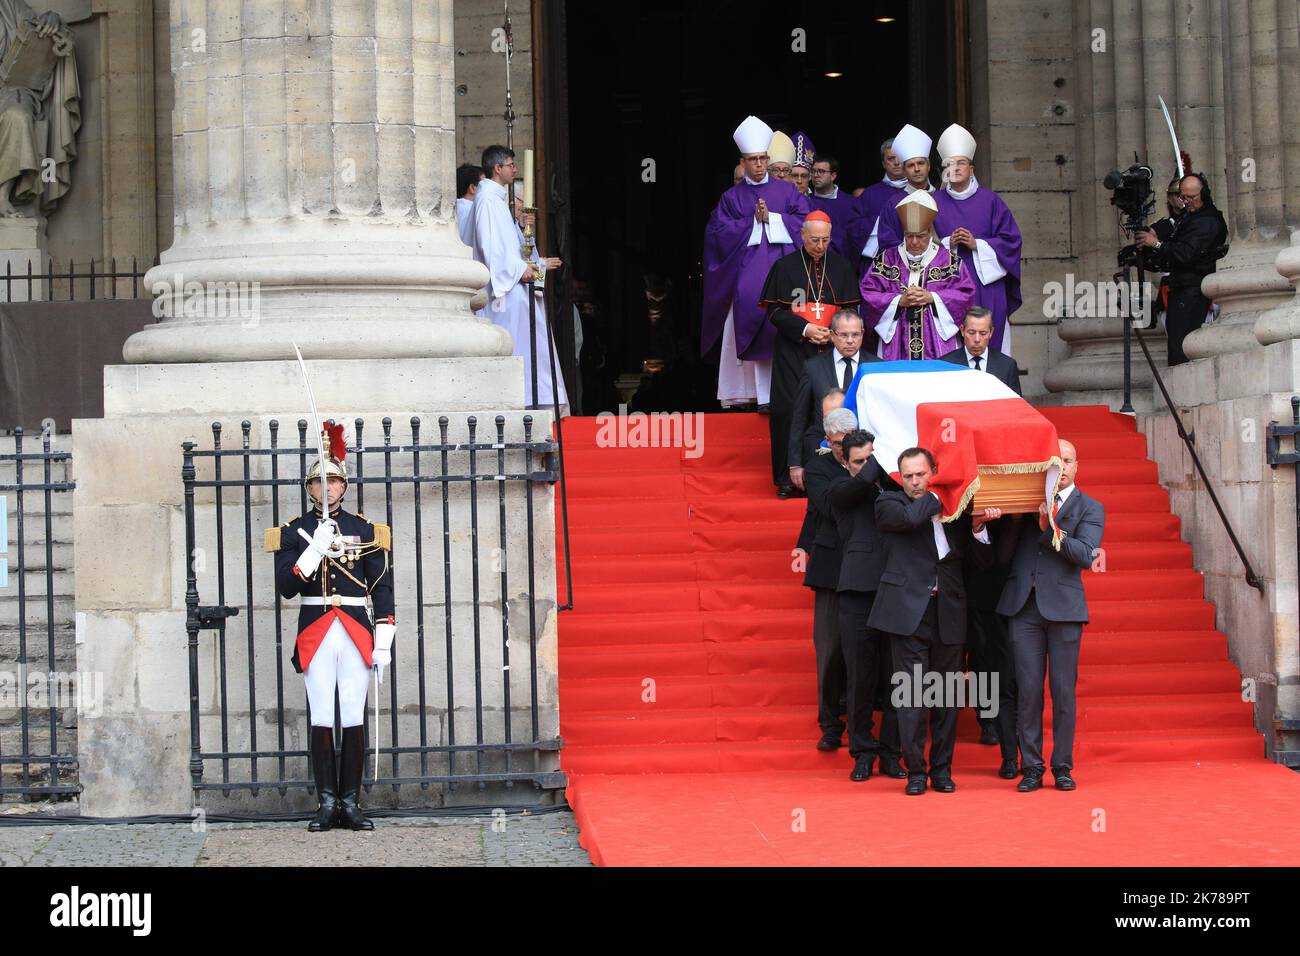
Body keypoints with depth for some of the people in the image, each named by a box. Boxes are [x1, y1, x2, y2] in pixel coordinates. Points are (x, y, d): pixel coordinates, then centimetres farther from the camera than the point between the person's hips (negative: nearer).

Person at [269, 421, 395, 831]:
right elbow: (285, 586, -5)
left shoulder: (365, 531, 8)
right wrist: (315, 549, -16)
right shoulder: (293, 531, 6)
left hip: (357, 632, 1)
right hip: (314, 633, -1)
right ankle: (326, 804, 3)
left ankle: (350, 804, 5)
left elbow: (382, 589, 8)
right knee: (321, 719, -2)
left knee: (354, 719, -1)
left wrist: (383, 643, 1)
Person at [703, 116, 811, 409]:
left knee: (782, 325, -13)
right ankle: (748, 391, -10)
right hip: (747, 272, 0)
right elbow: (721, 232, 2)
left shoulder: (786, 191, 13)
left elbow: (805, 221, 2)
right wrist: (753, 221, -4)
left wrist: (770, 218, -5)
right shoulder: (732, 197, 12)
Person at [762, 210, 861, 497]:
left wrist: (834, 332, -11)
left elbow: (850, 309, 9)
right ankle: (787, 477, -2)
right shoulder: (784, 266, 4)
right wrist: (804, 329, -13)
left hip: (831, 349, 1)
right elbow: (774, 311, 1)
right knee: (789, 409, -8)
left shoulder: (841, 267, 9)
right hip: (792, 352, -1)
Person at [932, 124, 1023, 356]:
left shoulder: (989, 200, 6)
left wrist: (977, 244, -10)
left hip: (986, 284, 0)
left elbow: (1011, 239, 2)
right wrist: (948, 243, -12)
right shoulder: (935, 203, 9)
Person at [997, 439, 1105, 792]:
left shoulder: (1090, 509, 7)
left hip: (1063, 606, -1)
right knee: (1028, 692, 1)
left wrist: (1050, 529, -17)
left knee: (1064, 692, 1)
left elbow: (1086, 555, -9)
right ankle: (1031, 767, 7)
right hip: (1024, 607, 1)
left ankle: (1063, 767, 10)